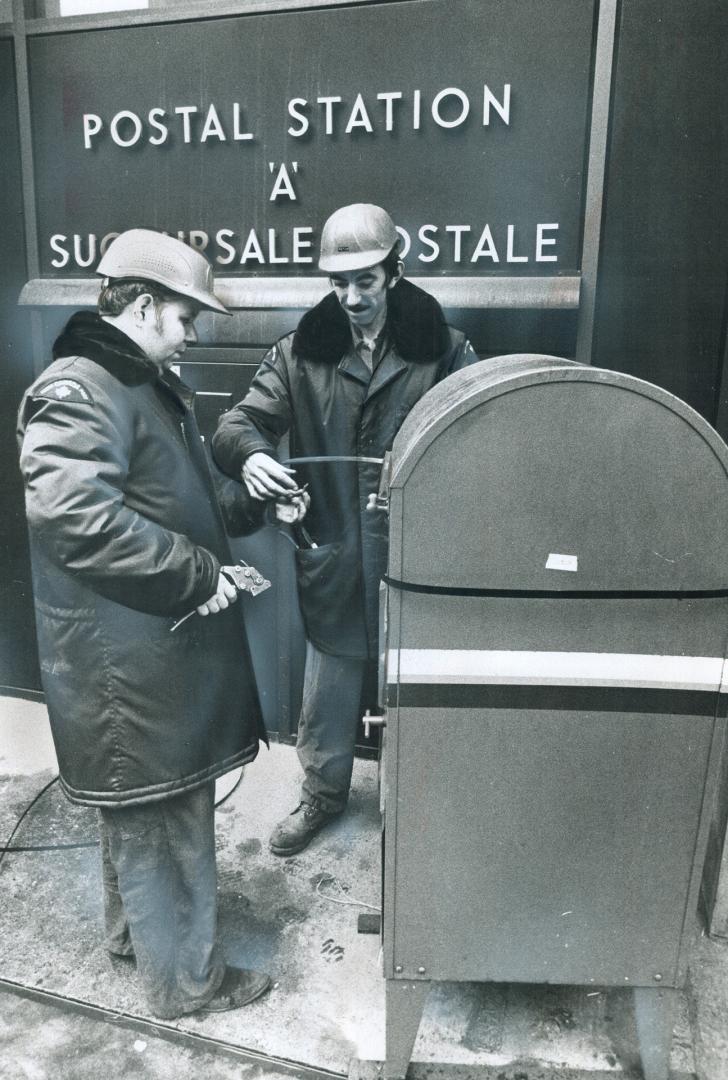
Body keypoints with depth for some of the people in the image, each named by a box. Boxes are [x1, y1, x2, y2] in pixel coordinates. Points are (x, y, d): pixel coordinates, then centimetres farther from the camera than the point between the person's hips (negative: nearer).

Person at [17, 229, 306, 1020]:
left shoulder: (148, 384, 16)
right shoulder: (77, 393, -18)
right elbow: (74, 516, -30)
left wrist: (249, 504, 9)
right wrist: (197, 572, -25)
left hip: (156, 646, 11)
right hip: (129, 662, -10)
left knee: (141, 808, 25)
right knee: (161, 818, 5)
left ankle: (132, 928, 46)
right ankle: (185, 979, 25)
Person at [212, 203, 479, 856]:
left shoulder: (445, 351, -4)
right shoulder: (302, 353, 0)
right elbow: (241, 421, -2)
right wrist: (251, 454, -27)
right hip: (334, 563, 2)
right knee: (328, 694, 17)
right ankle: (324, 793, 44)